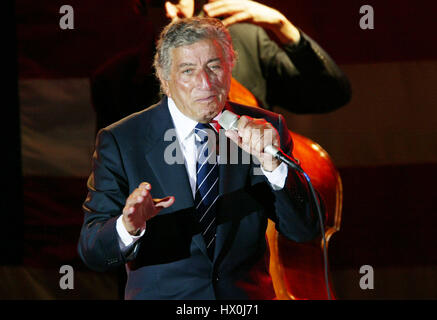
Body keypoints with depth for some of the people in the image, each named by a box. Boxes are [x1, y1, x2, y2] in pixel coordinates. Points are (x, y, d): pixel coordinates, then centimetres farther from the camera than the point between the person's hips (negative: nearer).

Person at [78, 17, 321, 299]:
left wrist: (273, 165, -18)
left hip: (248, 298, 0)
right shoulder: (120, 142, -3)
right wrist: (128, 227, -27)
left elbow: (305, 231, -2)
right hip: (162, 295, 0)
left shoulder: (266, 128, 3)